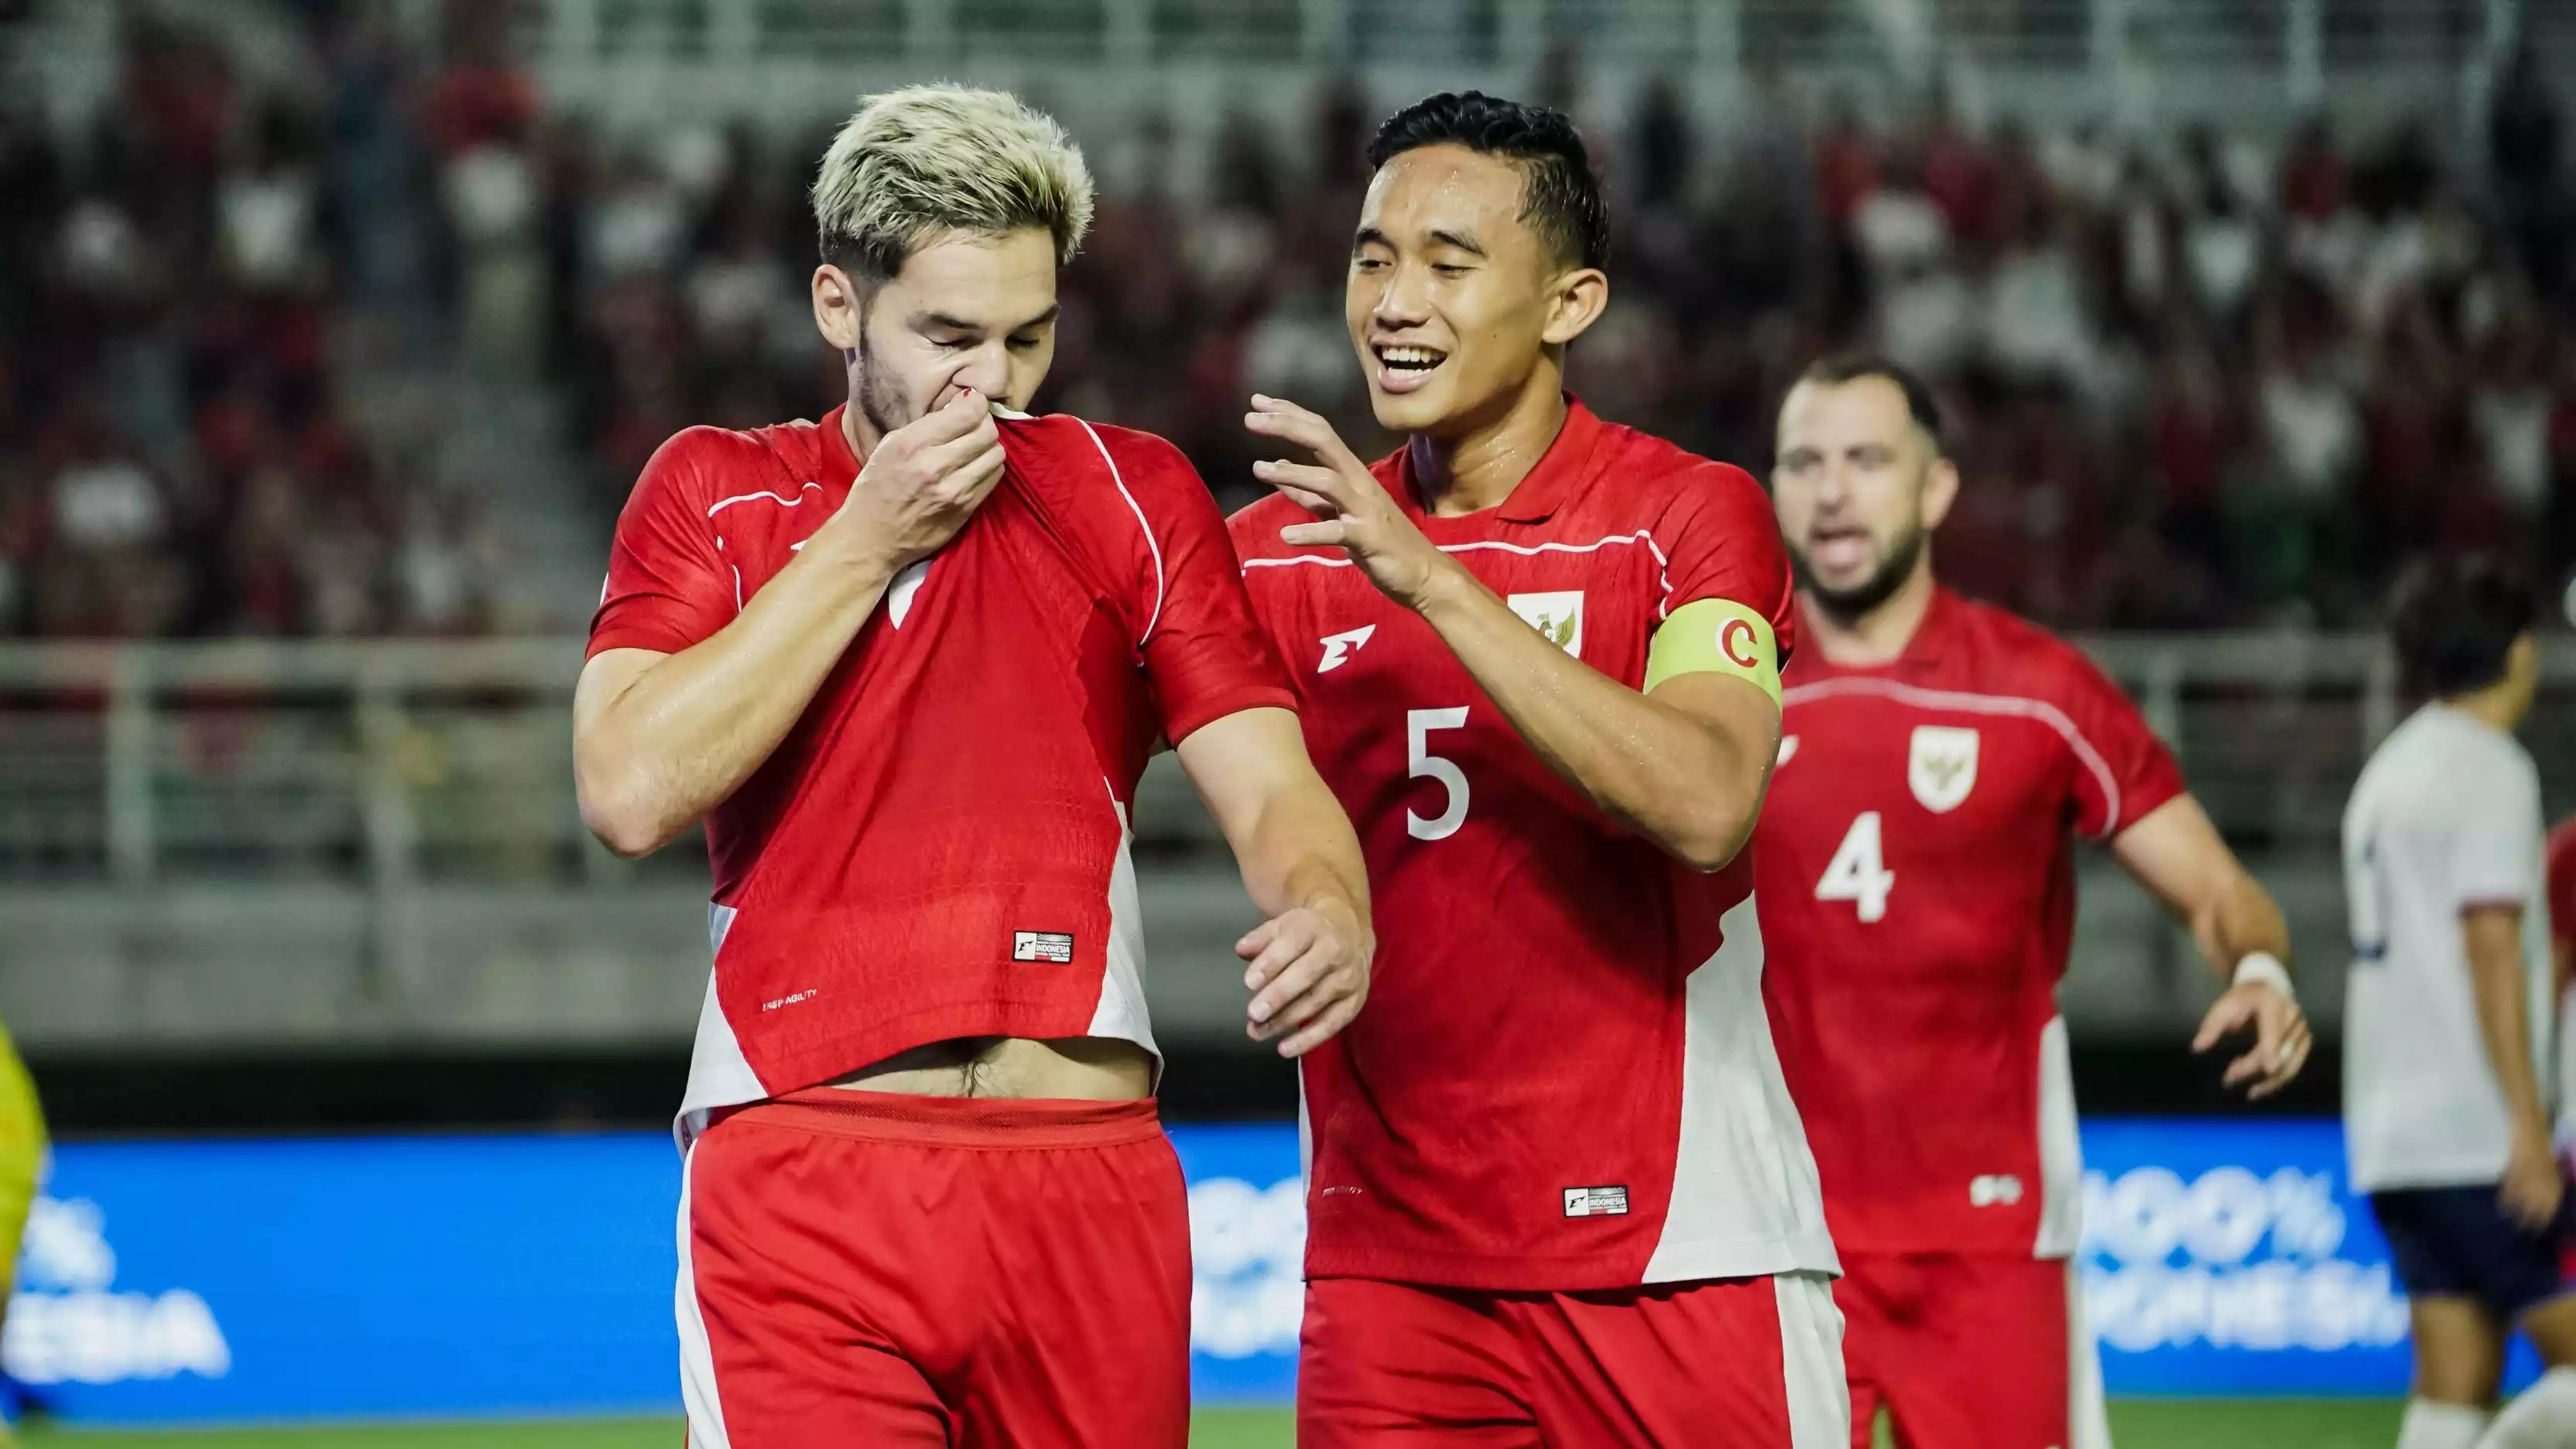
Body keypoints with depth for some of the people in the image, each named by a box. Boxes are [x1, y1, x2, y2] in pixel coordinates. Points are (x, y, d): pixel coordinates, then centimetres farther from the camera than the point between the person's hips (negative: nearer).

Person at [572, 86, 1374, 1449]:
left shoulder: (1132, 495, 12)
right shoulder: (715, 492, 9)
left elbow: (1266, 783, 4)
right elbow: (631, 794, -5)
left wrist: (1325, 910, -20)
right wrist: (866, 544, -4)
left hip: (1089, 1183, 2)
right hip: (802, 1171, -2)